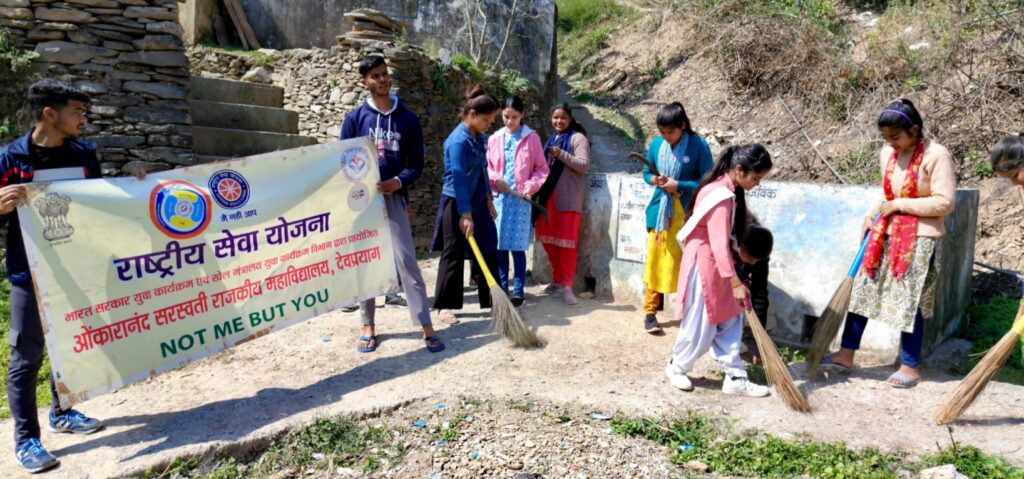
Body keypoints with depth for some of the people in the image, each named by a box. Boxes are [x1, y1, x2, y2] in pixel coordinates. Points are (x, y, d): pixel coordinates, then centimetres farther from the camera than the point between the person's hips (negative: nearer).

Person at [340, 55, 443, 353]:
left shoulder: (408, 119, 5)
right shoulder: (355, 118, 3)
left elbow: (417, 163, 5)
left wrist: (399, 182, -12)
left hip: (394, 198, 0)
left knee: (406, 260, -6)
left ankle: (426, 326, -2)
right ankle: (368, 326, 18)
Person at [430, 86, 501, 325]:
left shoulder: (480, 138, 8)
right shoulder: (458, 140, -20)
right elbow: (458, 178, -27)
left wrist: (488, 200, 18)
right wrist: (465, 214, -32)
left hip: (477, 202, 8)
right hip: (457, 204, -8)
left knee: (488, 252, 10)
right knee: (453, 256, -1)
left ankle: (492, 301, 19)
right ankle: (445, 306, 10)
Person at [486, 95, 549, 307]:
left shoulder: (532, 138, 1)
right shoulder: (494, 139, 9)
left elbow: (541, 168, 2)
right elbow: (487, 167, 13)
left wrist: (532, 186, -13)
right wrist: (495, 180, -7)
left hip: (521, 198, -3)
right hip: (498, 197, 3)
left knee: (517, 246, -3)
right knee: (499, 246, 7)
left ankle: (518, 290, 5)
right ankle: (501, 288, 17)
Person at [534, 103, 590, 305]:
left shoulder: (578, 138, -4)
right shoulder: (552, 139, 19)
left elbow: (584, 165, -14)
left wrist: (561, 154, -21)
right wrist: (540, 189, 12)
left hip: (568, 198, -7)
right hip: (549, 195, 7)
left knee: (566, 241, -7)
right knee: (548, 239, 10)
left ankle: (567, 286, -4)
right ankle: (557, 280, 23)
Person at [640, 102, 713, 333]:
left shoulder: (698, 146, -9)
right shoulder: (656, 144, 2)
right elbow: (646, 173, 14)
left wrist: (678, 185, -17)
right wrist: (654, 179, -8)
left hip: (686, 214, -3)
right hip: (659, 211, 4)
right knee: (654, 260, 6)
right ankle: (650, 312, 16)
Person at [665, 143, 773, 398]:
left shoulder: (729, 190, 6)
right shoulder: (721, 196, -24)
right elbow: (719, 244, -27)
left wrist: (733, 278, 19)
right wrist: (735, 282, -26)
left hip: (717, 263, 9)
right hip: (704, 263, -9)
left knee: (729, 323, 11)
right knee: (701, 327, 3)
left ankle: (735, 378, 17)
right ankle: (677, 367, 24)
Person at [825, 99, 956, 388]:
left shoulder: (936, 155, -14)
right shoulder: (887, 154, 7)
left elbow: (945, 202, -17)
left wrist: (899, 205, -17)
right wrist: (873, 214, 4)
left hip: (919, 239, -7)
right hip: (885, 234, 7)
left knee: (909, 301, 0)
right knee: (862, 290, 7)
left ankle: (910, 366, 15)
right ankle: (846, 353, 17)